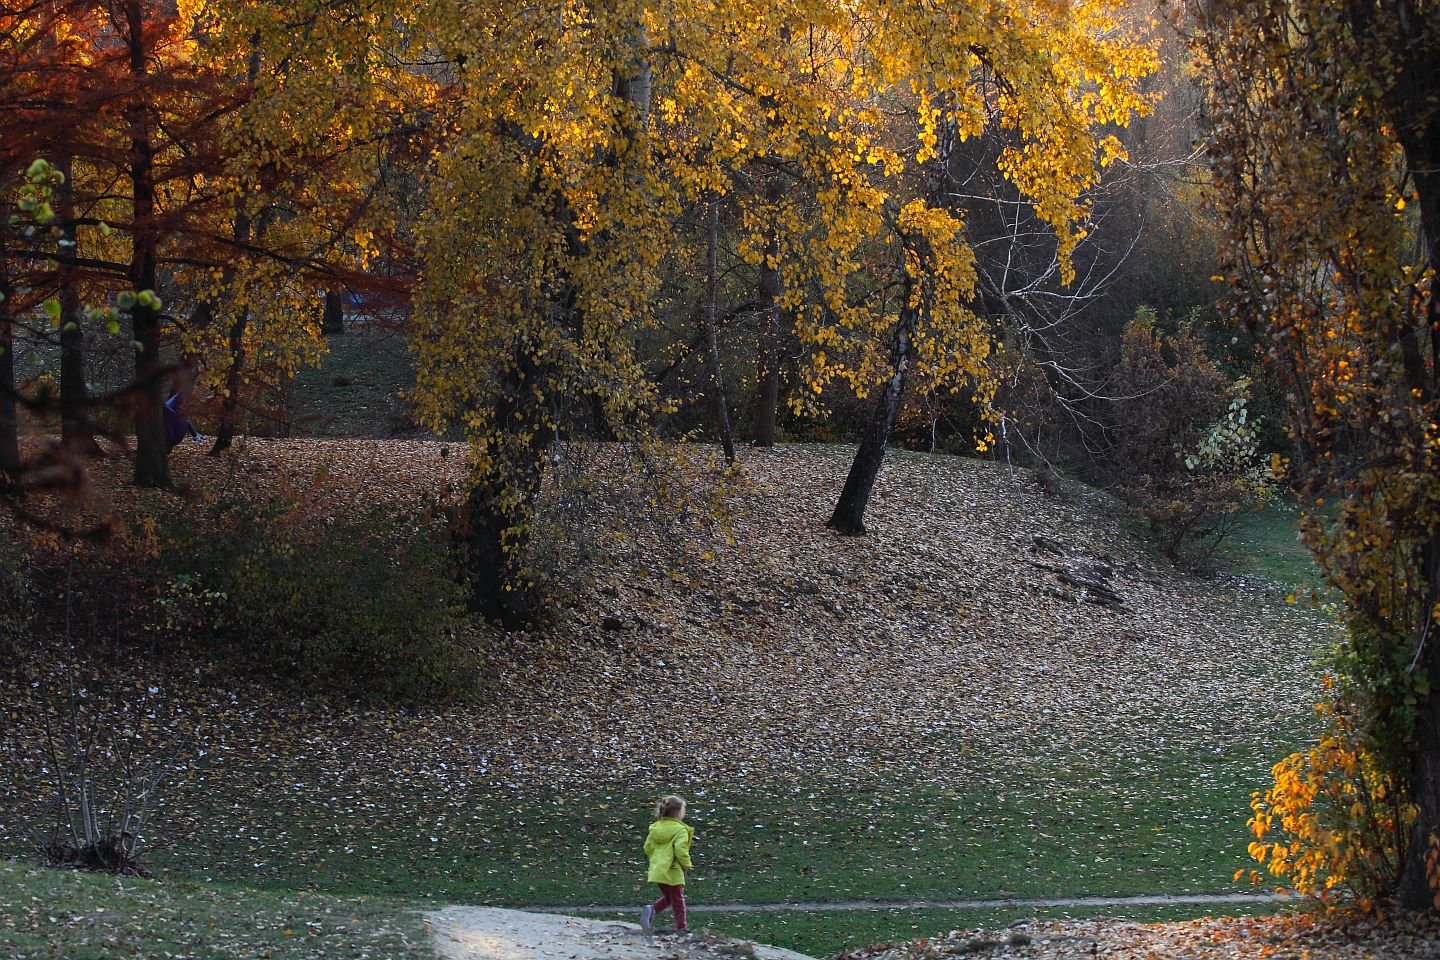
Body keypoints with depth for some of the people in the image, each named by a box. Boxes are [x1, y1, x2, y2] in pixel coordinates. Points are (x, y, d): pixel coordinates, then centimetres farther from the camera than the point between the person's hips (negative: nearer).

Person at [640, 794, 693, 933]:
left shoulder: (656, 827, 7)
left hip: (656, 869, 6)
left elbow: (647, 847, 10)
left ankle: (652, 909, -3)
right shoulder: (680, 830, -15)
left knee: (667, 896, 22)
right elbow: (680, 851, -23)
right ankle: (681, 927, 14)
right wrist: (686, 865, -7)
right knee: (678, 899, 8)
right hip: (672, 872, -6)